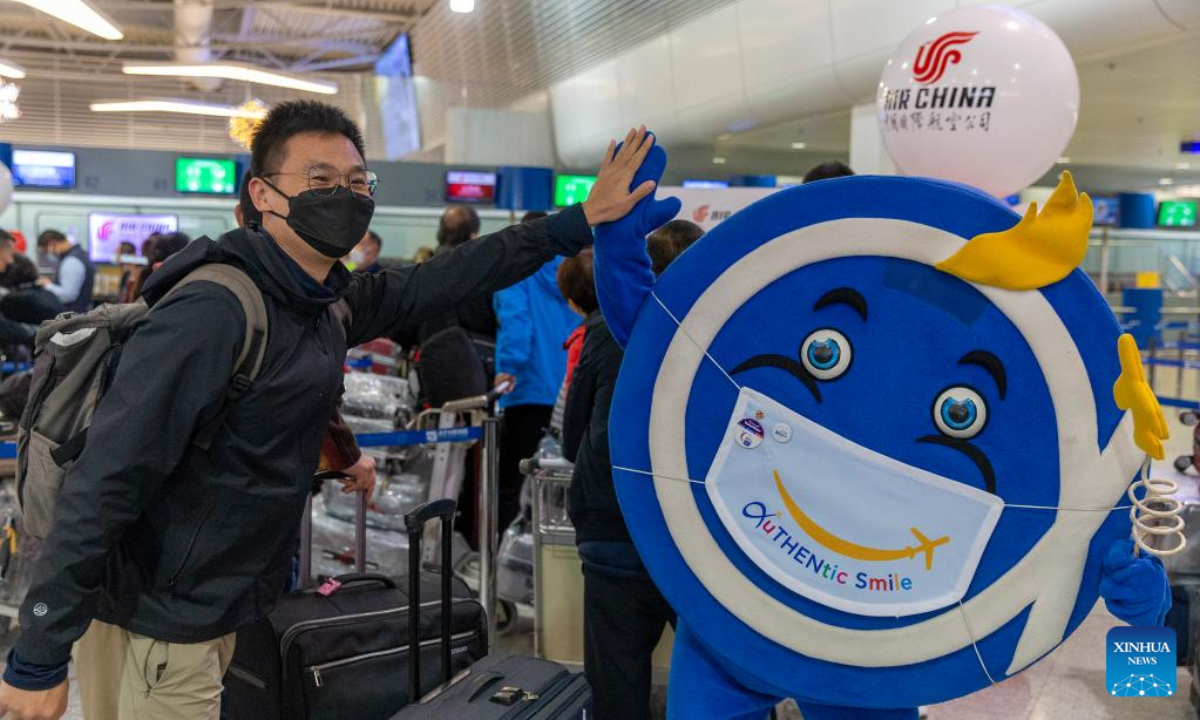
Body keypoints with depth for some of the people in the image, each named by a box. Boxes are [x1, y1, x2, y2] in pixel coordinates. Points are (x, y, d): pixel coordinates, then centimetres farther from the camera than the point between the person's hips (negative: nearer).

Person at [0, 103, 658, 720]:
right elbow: (106, 479, -26)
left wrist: (583, 219, 7)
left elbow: (444, 279, 8)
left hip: (219, 612, 8)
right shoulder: (211, 311, -24)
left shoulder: (332, 304, 1)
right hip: (157, 632, -8)